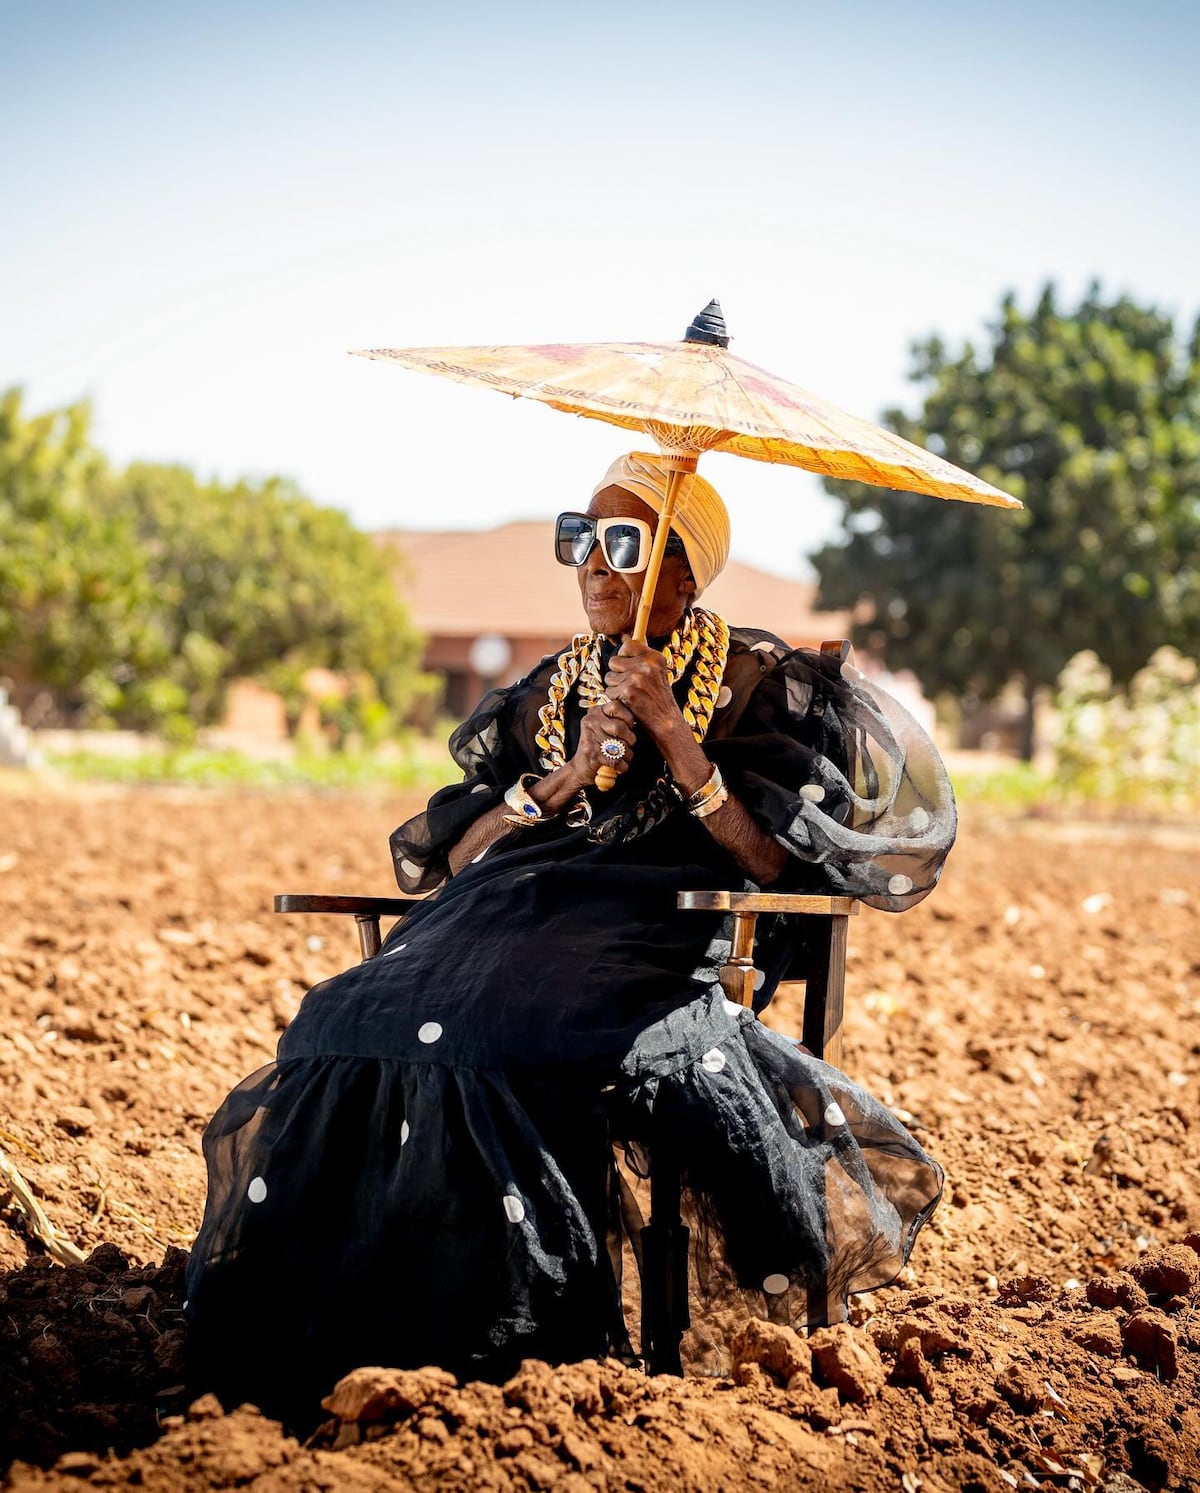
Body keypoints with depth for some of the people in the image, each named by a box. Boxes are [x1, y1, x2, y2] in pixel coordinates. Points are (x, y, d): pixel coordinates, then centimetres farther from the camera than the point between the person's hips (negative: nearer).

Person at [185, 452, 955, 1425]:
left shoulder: (756, 683, 11)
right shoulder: (543, 696, 24)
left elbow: (777, 864, -1)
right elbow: (453, 852, 14)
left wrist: (676, 739, -5)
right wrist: (566, 778, 0)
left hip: (660, 935, -4)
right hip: (513, 910, 5)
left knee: (502, 1037, -36)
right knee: (356, 1028, -26)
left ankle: (494, 1346, -28)